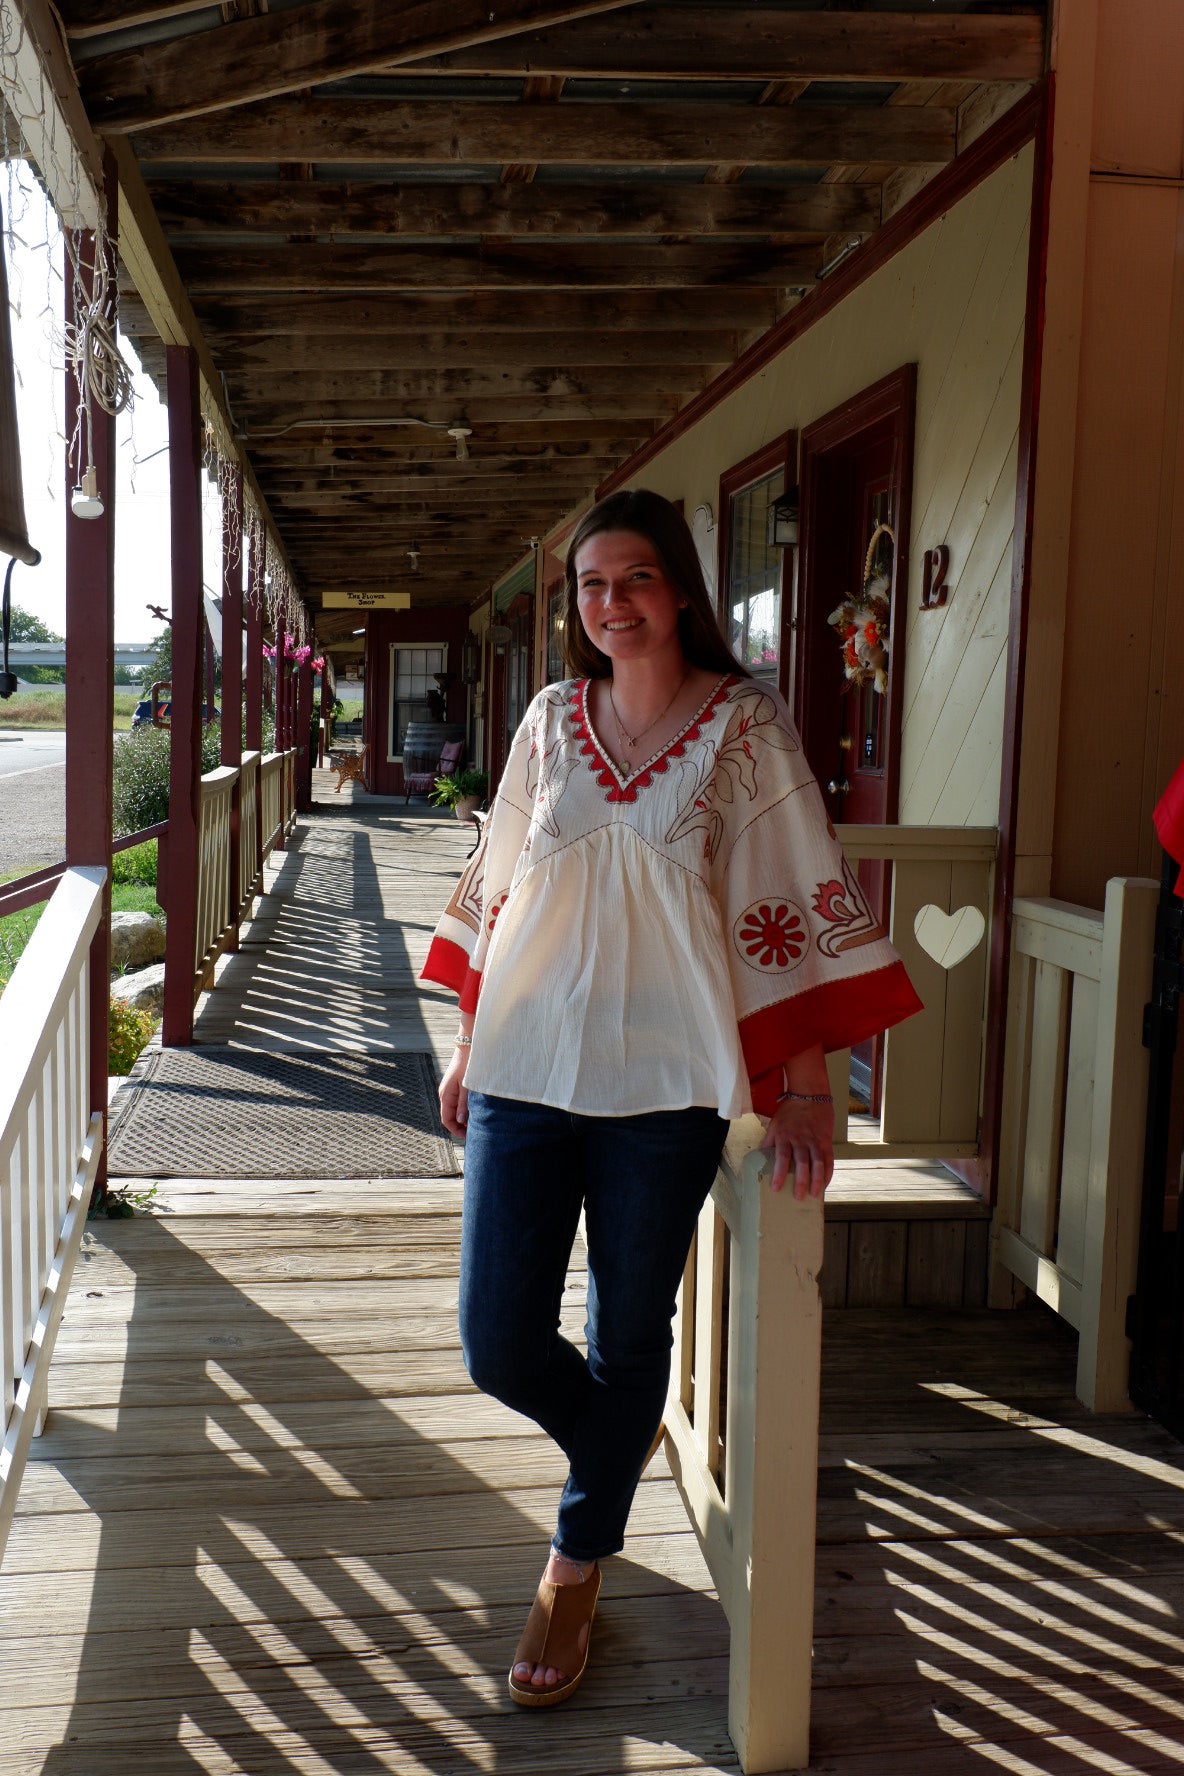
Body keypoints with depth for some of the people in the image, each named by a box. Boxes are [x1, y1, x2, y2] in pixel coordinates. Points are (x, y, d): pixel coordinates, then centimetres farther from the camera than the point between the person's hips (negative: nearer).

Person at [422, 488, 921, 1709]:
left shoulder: (744, 722, -4)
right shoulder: (551, 720, 6)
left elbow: (802, 899, -6)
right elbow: (496, 888, 12)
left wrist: (805, 1085, -11)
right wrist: (465, 1045, 13)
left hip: (664, 1082, -2)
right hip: (526, 1069, 3)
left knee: (629, 1337, 11)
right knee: (498, 1345, 4)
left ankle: (576, 1569, 35)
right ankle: (623, 1444, 38)